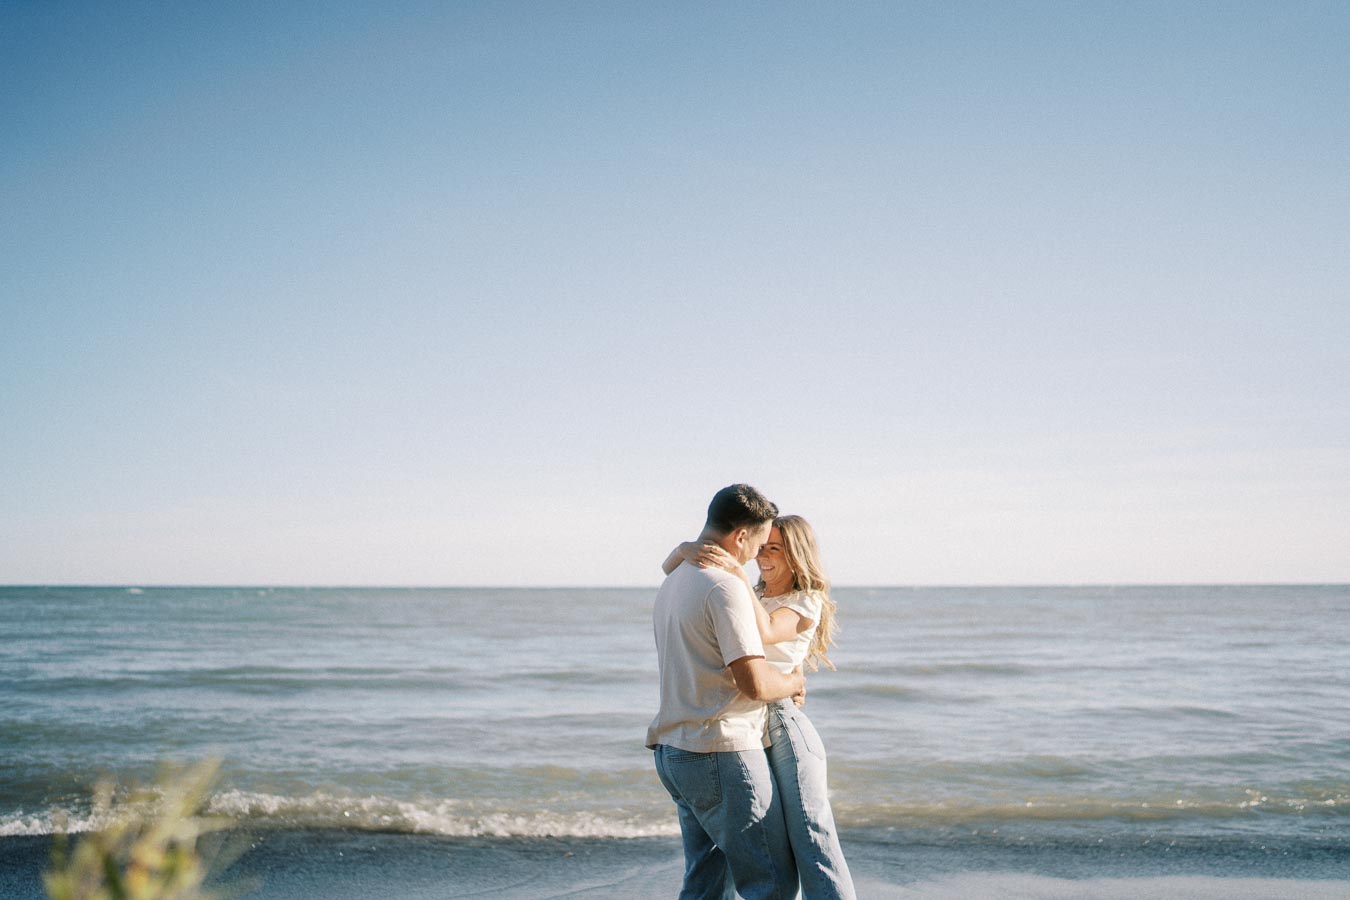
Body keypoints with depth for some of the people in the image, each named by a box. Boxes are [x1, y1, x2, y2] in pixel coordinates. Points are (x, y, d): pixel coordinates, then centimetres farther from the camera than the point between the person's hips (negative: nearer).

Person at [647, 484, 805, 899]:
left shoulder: (670, 585, 14)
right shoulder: (726, 587, -16)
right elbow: (755, 683, -22)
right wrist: (793, 681, 0)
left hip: (674, 751, 9)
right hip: (722, 754, -9)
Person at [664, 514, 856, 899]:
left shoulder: (807, 603, 3)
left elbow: (765, 633, -19)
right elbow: (670, 569, 15)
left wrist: (739, 575, -26)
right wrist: (686, 549, -7)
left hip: (783, 727, -6)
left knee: (811, 844, -15)